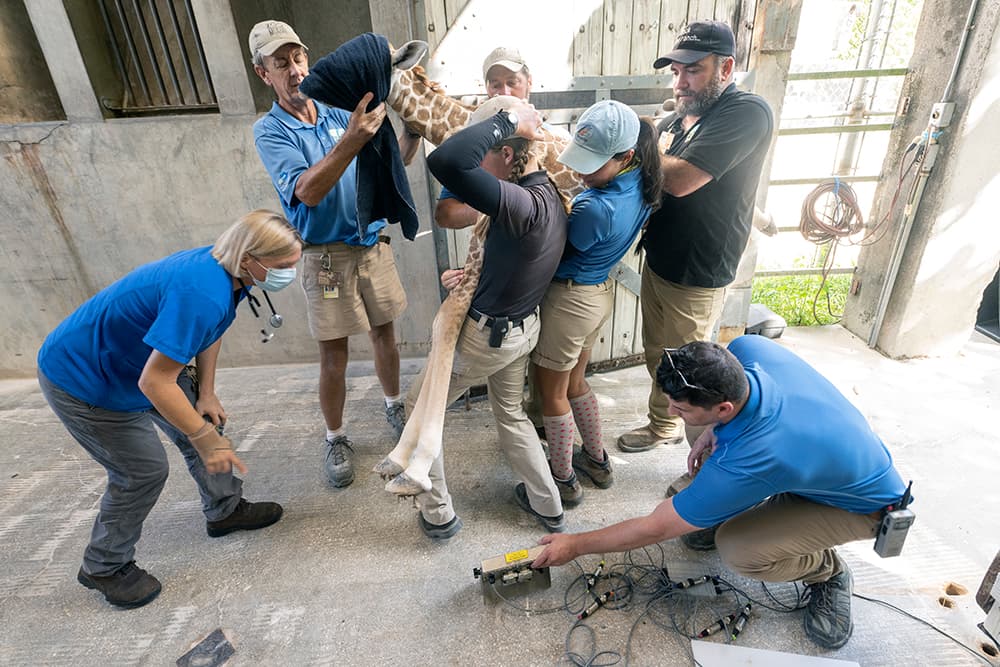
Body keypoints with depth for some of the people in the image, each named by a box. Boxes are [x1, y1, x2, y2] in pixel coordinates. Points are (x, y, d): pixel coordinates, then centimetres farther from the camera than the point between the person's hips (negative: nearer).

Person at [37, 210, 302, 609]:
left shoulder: (226, 270, -11)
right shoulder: (201, 294, -40)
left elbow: (209, 331, 6)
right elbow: (154, 383, -37)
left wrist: (206, 394, 3)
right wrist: (205, 438, -27)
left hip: (131, 361, 8)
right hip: (79, 381, -8)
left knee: (205, 423, 12)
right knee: (144, 471, 0)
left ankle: (224, 509, 34)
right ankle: (103, 568, 26)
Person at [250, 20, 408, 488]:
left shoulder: (339, 114, 5)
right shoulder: (270, 131, -7)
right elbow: (306, 190, -25)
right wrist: (351, 141, -37)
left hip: (373, 244, 4)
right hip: (327, 254, -3)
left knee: (384, 333, 14)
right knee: (334, 356, 2)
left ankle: (394, 405, 36)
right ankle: (335, 438, 22)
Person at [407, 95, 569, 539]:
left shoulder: (524, 205, -31)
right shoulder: (549, 194, 0)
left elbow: (446, 162, -46)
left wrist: (504, 120, -32)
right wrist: (470, 275, -2)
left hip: (486, 335, -8)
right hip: (523, 326, 9)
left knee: (419, 406, 15)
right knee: (510, 412, 27)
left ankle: (437, 514, 28)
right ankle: (548, 506, 40)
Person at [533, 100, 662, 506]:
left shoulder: (595, 209, -31)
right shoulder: (642, 186, -3)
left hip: (569, 300, -9)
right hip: (599, 292, 9)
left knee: (552, 393, 12)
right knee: (574, 383, 26)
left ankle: (563, 479, 30)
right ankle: (597, 461, 42)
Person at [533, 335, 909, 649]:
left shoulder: (742, 463, -40)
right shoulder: (746, 348, -27)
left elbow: (655, 528, -28)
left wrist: (576, 545, -15)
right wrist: (711, 432, -12)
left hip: (865, 503, -6)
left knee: (740, 552, -24)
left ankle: (829, 574, 6)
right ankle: (730, 515, 15)